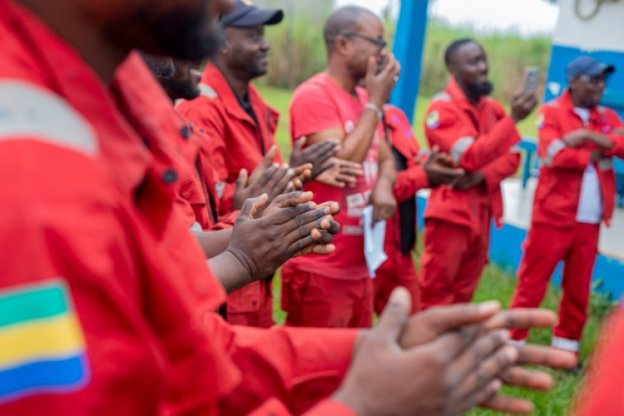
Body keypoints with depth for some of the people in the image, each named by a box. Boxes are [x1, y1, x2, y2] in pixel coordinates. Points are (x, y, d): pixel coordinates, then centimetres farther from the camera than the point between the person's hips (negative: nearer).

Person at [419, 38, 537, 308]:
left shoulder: (493, 108, 9)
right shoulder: (441, 108, -12)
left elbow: (512, 155, 6)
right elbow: (470, 157, -22)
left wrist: (482, 176, -14)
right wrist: (513, 119, -25)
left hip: (482, 213, 7)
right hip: (451, 212, -6)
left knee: (463, 295, 14)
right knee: (434, 295, -1)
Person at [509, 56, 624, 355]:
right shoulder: (552, 112, -4)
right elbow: (553, 154, -19)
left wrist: (592, 137, -16)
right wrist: (592, 156, -6)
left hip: (589, 219, 5)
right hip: (554, 213, -5)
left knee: (579, 288, 12)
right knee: (532, 281, 0)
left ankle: (565, 346, 24)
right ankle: (513, 342, 9)